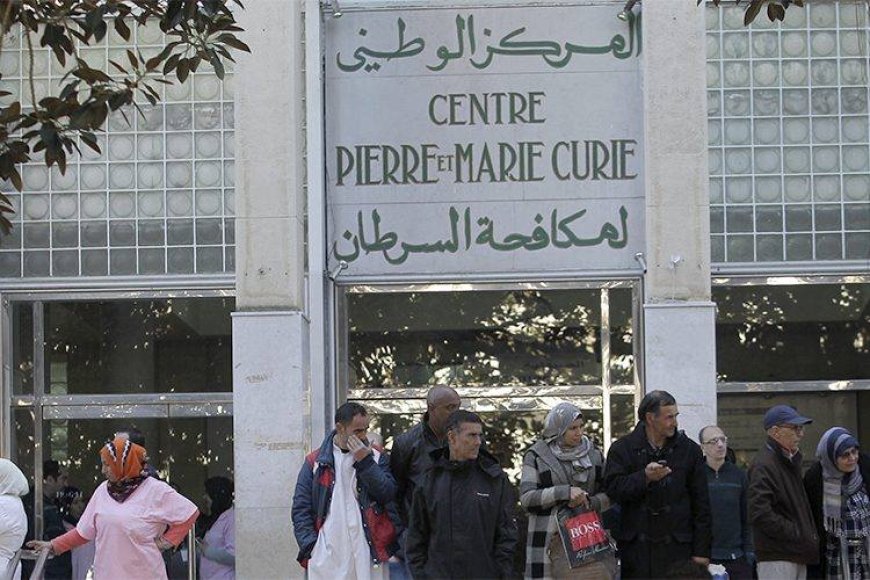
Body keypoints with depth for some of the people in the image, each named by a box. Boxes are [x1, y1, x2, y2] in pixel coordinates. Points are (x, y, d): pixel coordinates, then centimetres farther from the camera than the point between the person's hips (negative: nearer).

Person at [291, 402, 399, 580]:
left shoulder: (376, 458, 9)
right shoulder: (315, 462, 6)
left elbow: (389, 494, -5)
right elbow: (301, 508, 4)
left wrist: (365, 462, -11)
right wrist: (310, 545, -7)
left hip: (368, 551, 1)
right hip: (328, 555, -1)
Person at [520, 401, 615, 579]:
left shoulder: (593, 454, 13)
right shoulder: (536, 456, 3)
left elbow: (609, 494, 13)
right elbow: (526, 498, -6)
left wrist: (590, 502, -9)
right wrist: (565, 492, -17)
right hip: (551, 539, -2)